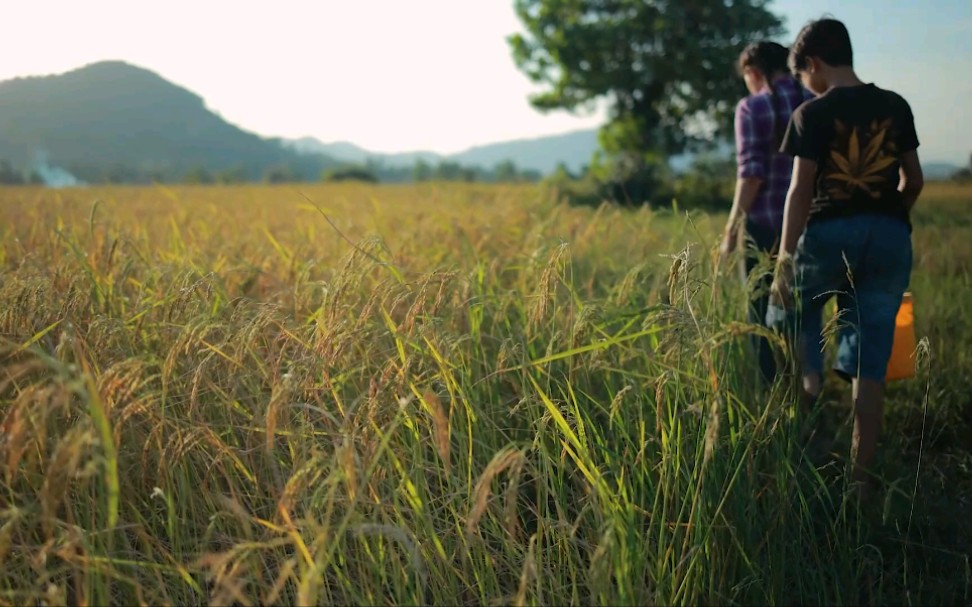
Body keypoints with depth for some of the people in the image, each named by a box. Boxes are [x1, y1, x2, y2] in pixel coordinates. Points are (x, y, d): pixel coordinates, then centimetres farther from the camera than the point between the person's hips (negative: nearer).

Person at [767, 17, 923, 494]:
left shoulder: (812, 114, -5)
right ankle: (861, 472, 8)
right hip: (890, 238, 4)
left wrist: (786, 256, -7)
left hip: (831, 232, -3)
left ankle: (807, 379, 0)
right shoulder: (896, 107, 8)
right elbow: (913, 180, 13)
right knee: (870, 364, 6)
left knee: (788, 308, 26)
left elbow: (800, 189, -9)